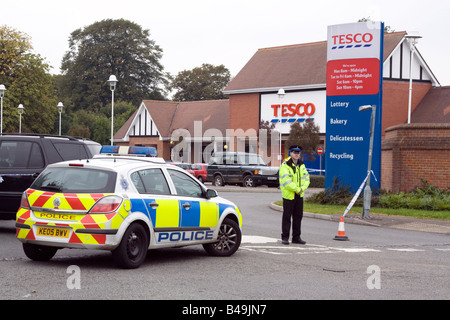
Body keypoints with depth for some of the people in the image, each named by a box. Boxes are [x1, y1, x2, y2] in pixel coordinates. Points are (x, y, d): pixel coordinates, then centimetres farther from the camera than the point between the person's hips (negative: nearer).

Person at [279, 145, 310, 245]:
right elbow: (286, 181, -18)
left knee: (298, 216, 9)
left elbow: (306, 178, 8)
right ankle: (285, 237, 5)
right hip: (288, 195, -6)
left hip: (299, 195, 6)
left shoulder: (301, 165, 11)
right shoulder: (285, 165, -10)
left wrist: (302, 188, -10)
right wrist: (297, 189, -18)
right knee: (287, 216, -2)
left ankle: (296, 237, 17)